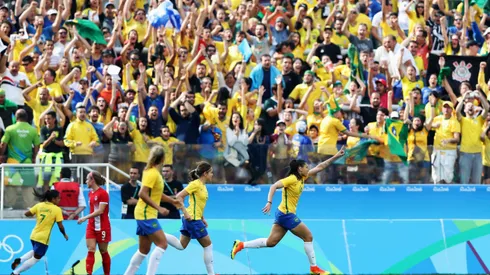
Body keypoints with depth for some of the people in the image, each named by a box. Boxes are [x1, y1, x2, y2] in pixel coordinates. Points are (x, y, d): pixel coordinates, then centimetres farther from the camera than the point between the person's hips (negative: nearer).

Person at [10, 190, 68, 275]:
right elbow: (60, 226, -10)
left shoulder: (39, 205, 2)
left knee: (35, 252, 32)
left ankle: (19, 260, 8)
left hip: (34, 235, 6)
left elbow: (26, 214, 1)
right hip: (43, 238, -6)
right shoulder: (57, 209, -11)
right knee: (35, 258, 6)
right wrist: (65, 235, 7)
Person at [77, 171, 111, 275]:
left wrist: (85, 218, -23)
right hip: (91, 226, 6)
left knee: (103, 251, 4)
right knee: (90, 250, -6)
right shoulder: (90, 193, 9)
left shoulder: (103, 193, -13)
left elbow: (100, 211, -20)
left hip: (102, 227, -6)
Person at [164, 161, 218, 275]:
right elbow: (179, 196, -18)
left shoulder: (202, 185, 13)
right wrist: (185, 212, -23)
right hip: (193, 219, -9)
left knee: (181, 245, 11)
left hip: (196, 219, 9)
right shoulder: (196, 184, -14)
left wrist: (202, 219, 20)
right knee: (208, 245, 1)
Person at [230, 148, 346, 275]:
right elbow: (274, 186, -24)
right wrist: (269, 202, -35)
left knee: (271, 242, 8)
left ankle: (241, 245, 7)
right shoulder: (292, 179, -16)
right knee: (308, 237, 0)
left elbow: (320, 167, 15)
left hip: (284, 214, 9)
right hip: (287, 214, -9)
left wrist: (336, 156, 13)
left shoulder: (302, 178, 10)